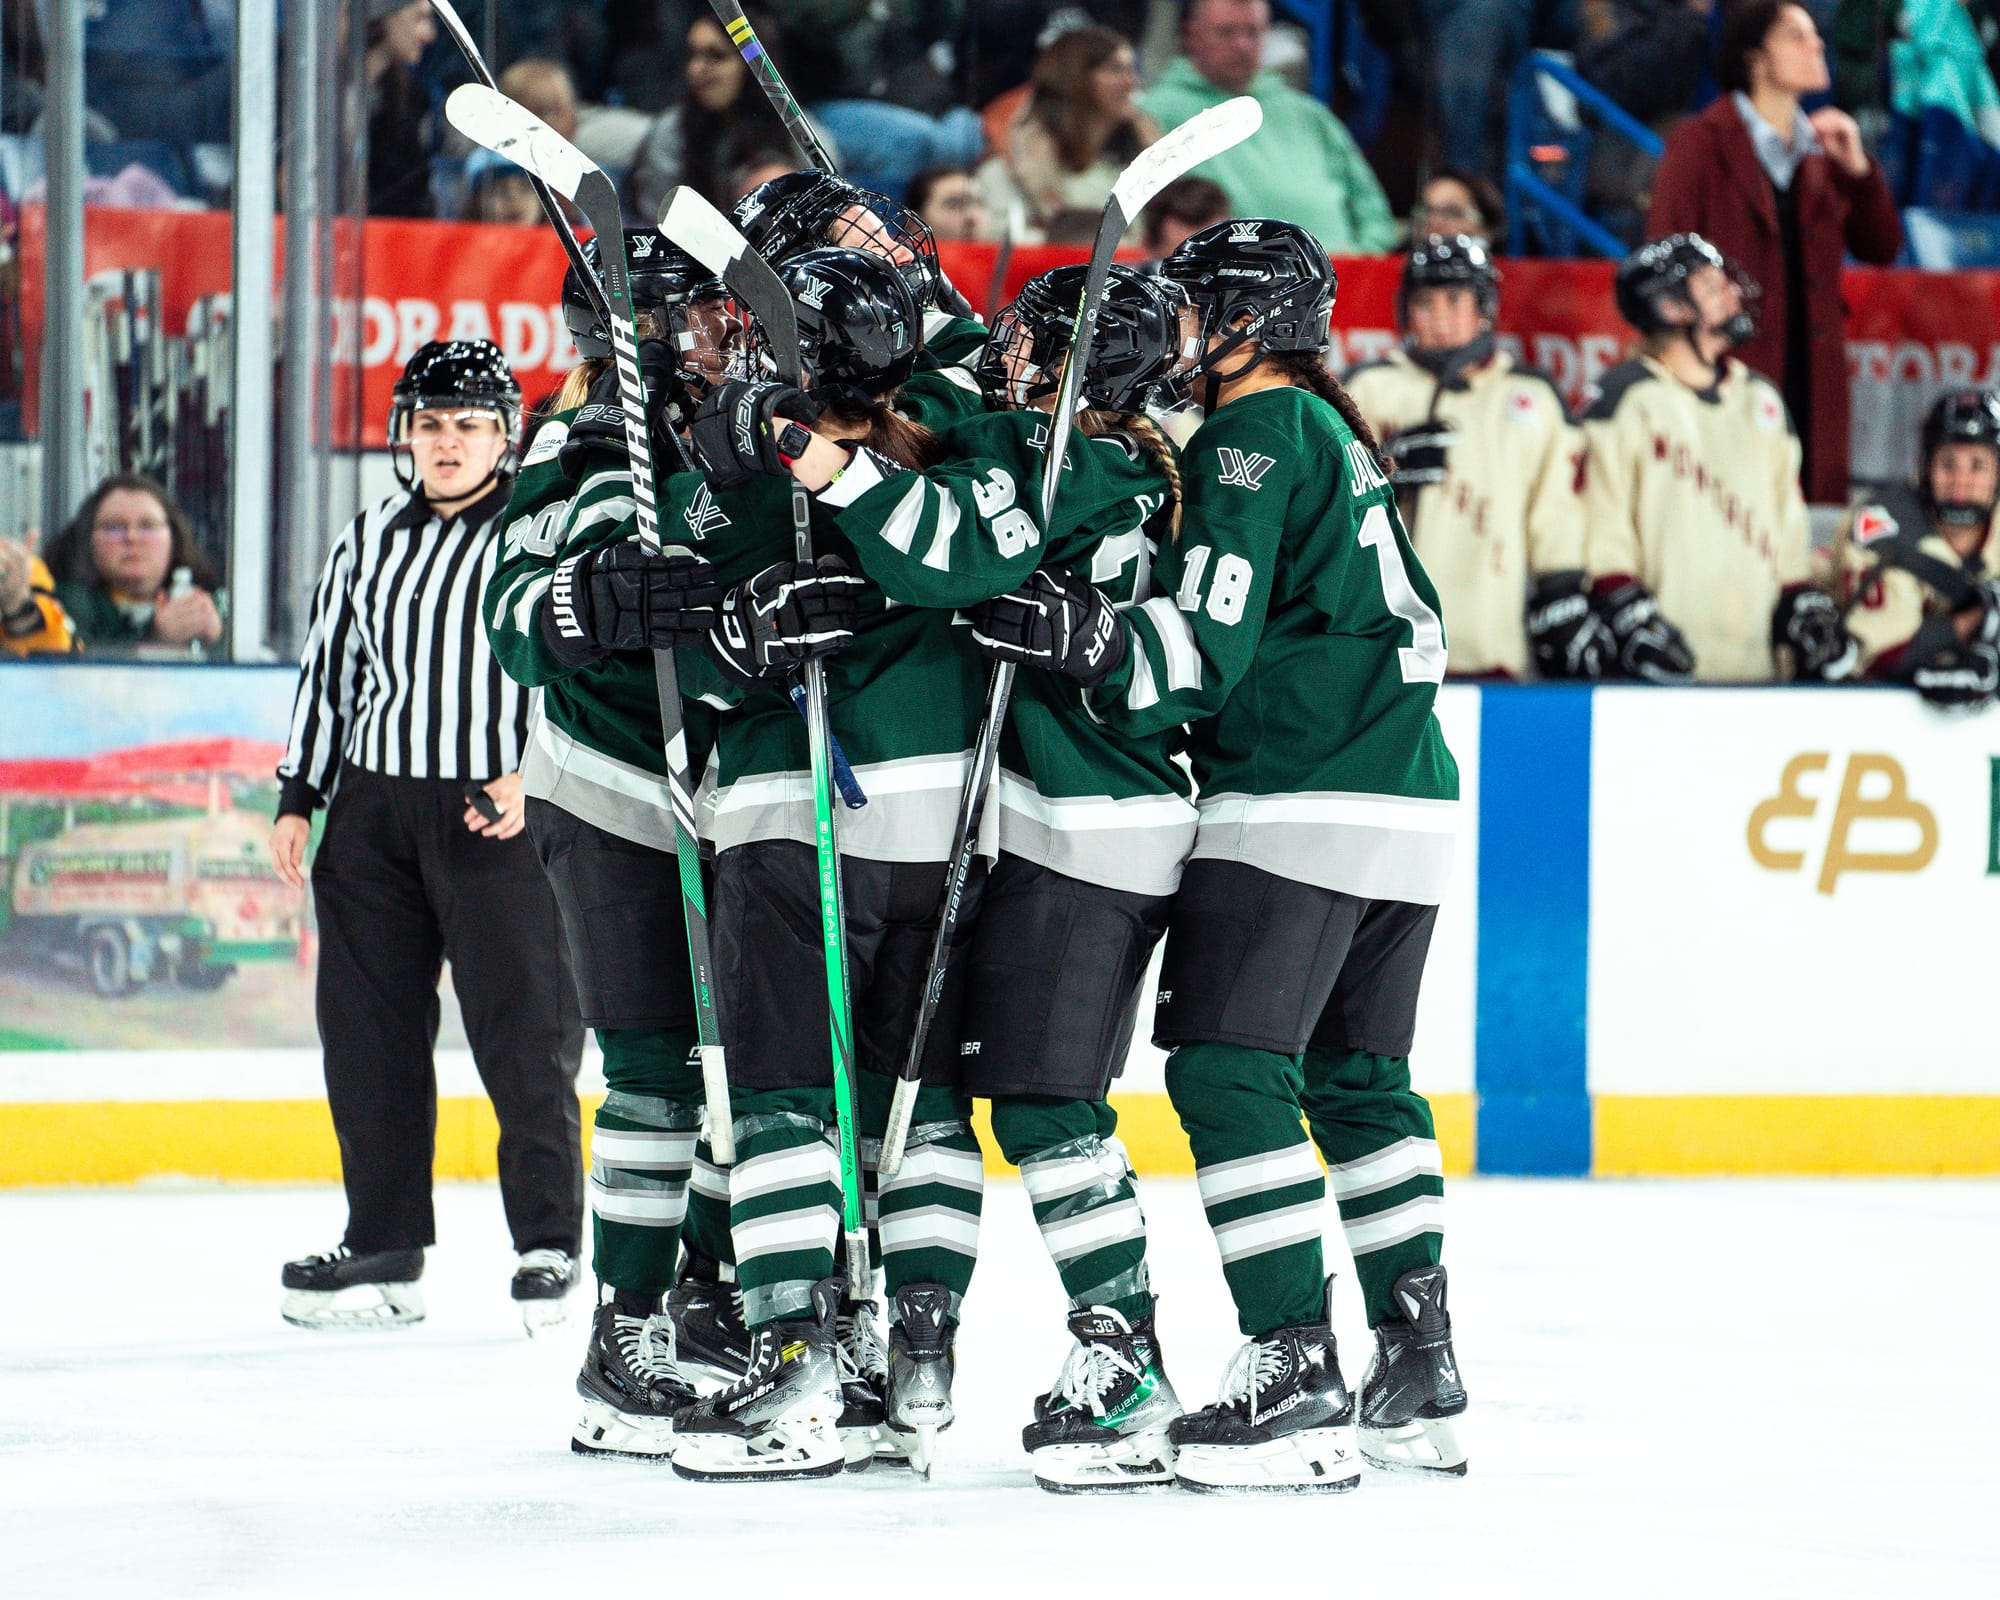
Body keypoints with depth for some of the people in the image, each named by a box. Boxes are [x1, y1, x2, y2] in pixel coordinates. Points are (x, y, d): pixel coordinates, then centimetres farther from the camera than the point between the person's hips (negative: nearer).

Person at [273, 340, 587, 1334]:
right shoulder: (367, 544, 15)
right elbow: (326, 673, 21)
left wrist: (537, 777, -15)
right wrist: (298, 797, 15)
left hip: (502, 812, -5)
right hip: (374, 809, 5)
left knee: (525, 1034, -8)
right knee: (369, 1030, 5)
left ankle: (549, 1247, -1)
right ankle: (383, 1247, 14)